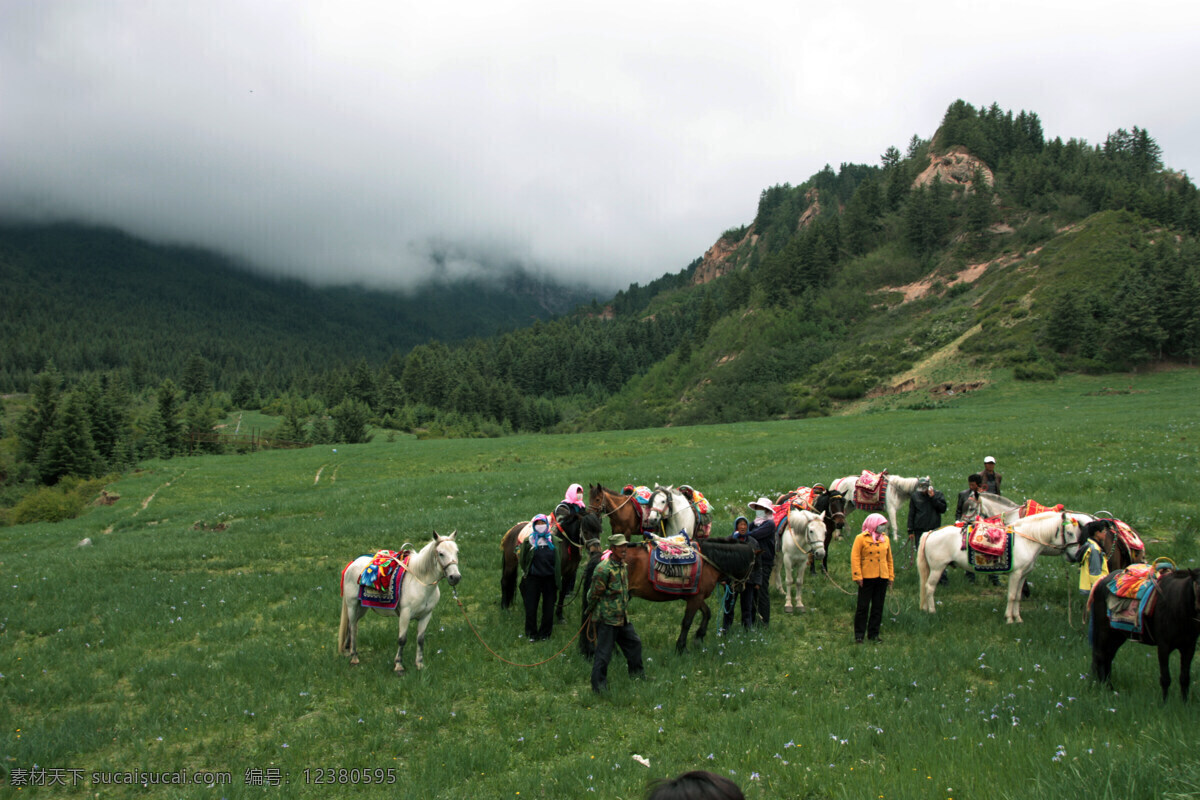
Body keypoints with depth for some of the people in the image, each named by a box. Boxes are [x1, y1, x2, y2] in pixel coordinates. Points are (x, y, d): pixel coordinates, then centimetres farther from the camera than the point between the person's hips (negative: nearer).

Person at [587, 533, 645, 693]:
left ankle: (637, 674, 39)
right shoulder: (604, 569, -21)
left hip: (623, 617, 9)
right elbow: (594, 594, -14)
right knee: (603, 653, -1)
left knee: (634, 643, 20)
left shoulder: (624, 566, 7)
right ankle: (599, 686, 10)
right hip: (607, 619, -9)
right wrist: (593, 610, -1)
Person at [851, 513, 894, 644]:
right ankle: (859, 635, 7)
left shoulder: (885, 539, 11)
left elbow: (889, 559, 17)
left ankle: (874, 634, 19)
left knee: (878, 607, 9)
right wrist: (857, 576, -14)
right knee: (863, 607, -1)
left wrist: (891, 576, 12)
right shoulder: (861, 538, -5)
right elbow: (855, 558, -8)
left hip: (882, 578, 5)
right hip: (867, 578, -5)